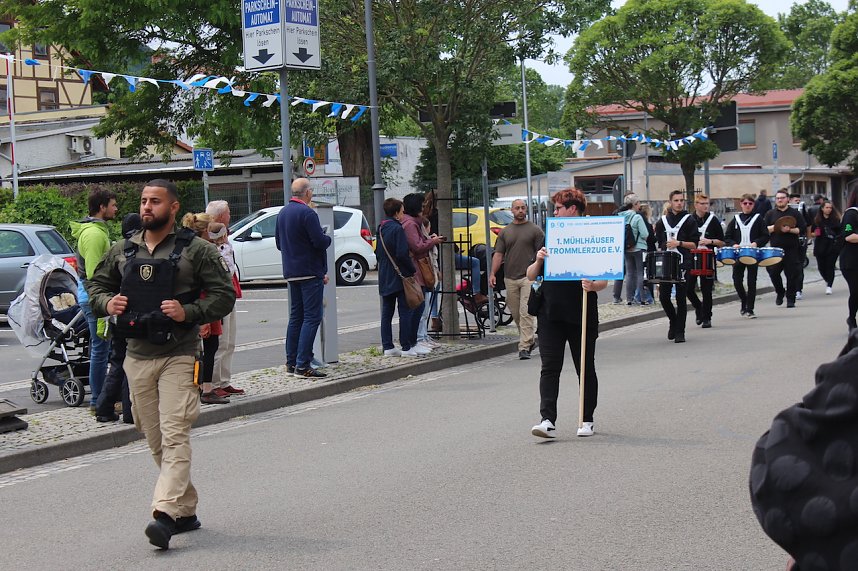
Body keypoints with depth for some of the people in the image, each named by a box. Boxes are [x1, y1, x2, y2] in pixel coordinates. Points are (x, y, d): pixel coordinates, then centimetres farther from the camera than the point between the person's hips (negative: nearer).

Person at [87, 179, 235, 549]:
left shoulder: (195, 250, -2)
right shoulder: (123, 251, 11)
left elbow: (224, 294, -3)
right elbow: (97, 285, 22)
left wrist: (188, 313, -18)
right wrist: (106, 303, -1)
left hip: (179, 355, -5)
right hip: (138, 355, 5)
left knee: (174, 435, -16)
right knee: (156, 441, 10)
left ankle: (165, 513, -24)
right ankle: (185, 510, 22)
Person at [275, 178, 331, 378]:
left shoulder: (282, 212, 12)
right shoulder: (307, 213, -15)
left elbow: (278, 243, 19)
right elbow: (320, 242, -20)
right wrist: (327, 237, 1)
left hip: (291, 272, 9)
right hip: (310, 272, -9)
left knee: (296, 316, 14)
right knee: (312, 317, -7)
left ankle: (291, 362, 17)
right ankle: (302, 364, -12)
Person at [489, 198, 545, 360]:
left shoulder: (535, 230, 3)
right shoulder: (505, 232, 13)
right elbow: (498, 253, 10)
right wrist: (493, 273, -2)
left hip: (529, 277, -4)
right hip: (510, 278, 4)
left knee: (526, 313, -12)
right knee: (515, 313, 9)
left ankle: (524, 347, -12)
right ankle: (529, 340, 27)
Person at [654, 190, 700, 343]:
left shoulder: (689, 221, 2)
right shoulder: (662, 221, 11)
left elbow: (694, 244, -2)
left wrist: (679, 243, -15)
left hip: (683, 263, -3)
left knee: (681, 298, -3)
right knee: (663, 297, 0)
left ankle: (680, 332, 4)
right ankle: (674, 321, 27)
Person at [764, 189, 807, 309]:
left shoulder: (795, 213, 6)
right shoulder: (770, 214, 11)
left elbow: (803, 230, -1)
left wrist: (789, 230, -14)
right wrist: (774, 227, -12)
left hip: (792, 249, -1)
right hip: (775, 249, 1)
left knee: (792, 275, -3)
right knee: (773, 272, -6)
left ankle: (791, 299, 6)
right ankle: (780, 292, 18)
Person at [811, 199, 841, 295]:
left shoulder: (836, 219, 0)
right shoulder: (817, 220, 5)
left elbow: (840, 232, 2)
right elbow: (812, 233, 11)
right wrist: (815, 234, -10)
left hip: (833, 247, -2)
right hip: (820, 247, 2)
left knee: (830, 266, -6)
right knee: (821, 266, 5)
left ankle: (829, 286, -2)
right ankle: (827, 280, 32)